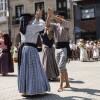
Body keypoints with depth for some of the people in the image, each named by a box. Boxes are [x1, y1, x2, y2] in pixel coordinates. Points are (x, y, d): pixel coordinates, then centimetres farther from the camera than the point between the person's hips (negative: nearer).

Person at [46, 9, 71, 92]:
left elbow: (63, 22, -25)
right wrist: (49, 15, -19)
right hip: (57, 48, 7)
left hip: (64, 48, -6)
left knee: (61, 66, -16)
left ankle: (61, 86, -11)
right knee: (62, 67, 12)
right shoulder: (55, 25, 12)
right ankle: (67, 84, 24)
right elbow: (48, 25, -5)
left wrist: (53, 16, -29)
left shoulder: (67, 24, -2)